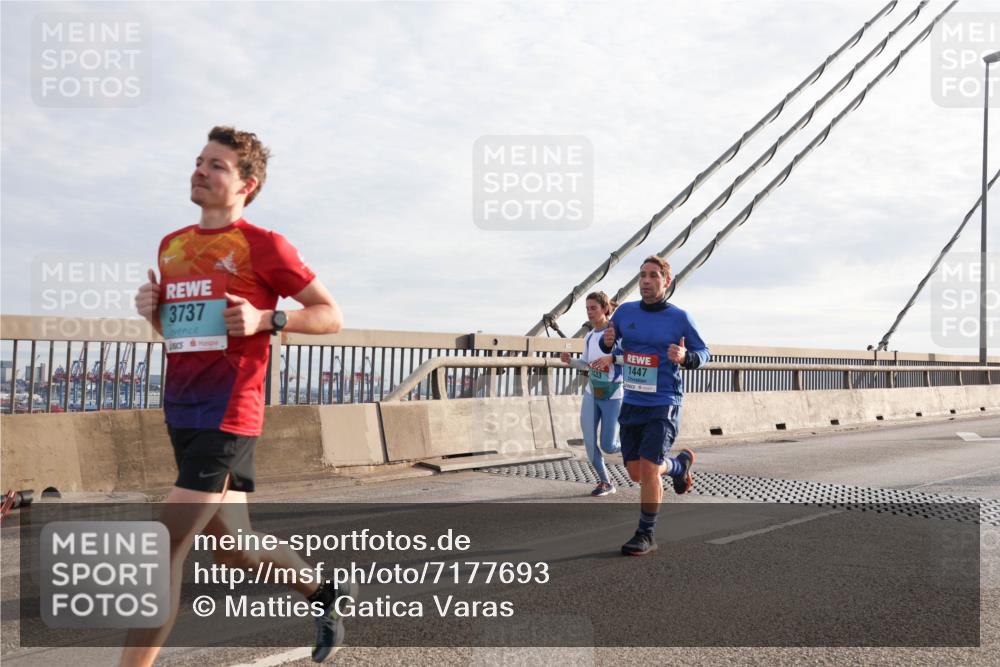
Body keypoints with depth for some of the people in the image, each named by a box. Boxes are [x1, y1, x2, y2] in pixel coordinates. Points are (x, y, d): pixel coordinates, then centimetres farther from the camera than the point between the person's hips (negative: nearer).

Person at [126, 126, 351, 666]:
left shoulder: (263, 246, -6)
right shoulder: (171, 246, 14)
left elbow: (331, 316, -2)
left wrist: (266, 319, -17)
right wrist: (152, 309, 3)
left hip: (227, 417, -7)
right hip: (181, 414, 8)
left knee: (165, 551, -10)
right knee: (233, 547, 17)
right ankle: (322, 593, 41)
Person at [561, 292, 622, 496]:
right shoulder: (589, 337, 6)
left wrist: (610, 358, -32)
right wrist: (569, 361, -1)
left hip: (612, 397, -5)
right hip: (591, 394, 5)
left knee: (608, 446, -1)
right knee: (589, 441, -1)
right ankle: (605, 482, 17)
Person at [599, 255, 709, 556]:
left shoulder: (679, 318, -7)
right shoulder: (625, 312, 2)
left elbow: (704, 353, 1)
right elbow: (608, 346, 14)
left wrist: (685, 357, -21)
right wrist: (607, 342, -11)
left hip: (663, 405, -5)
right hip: (631, 404, 5)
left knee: (648, 469, -11)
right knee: (636, 472, 12)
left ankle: (646, 535, 7)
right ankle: (680, 464, 43)